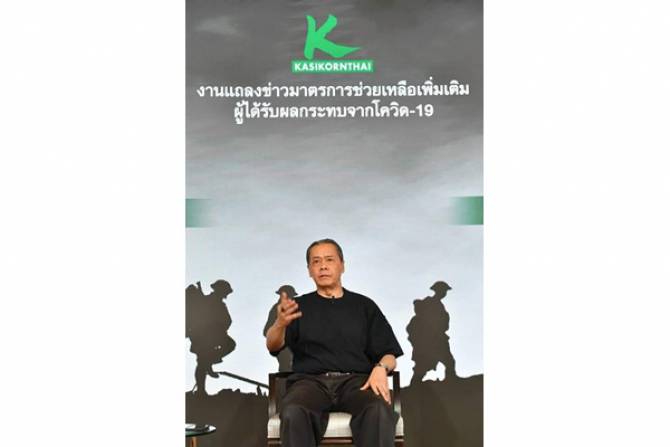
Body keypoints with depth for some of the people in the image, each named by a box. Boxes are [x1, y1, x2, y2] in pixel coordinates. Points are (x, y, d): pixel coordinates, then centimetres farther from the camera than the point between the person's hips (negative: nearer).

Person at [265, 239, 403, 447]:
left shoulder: (364, 305, 17)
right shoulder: (299, 306, 16)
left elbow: (389, 355, 14)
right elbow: (273, 346, 0)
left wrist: (380, 368, -12)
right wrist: (280, 323, -25)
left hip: (356, 380, 0)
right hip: (310, 380, 0)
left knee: (379, 410, -35)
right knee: (293, 413, -36)